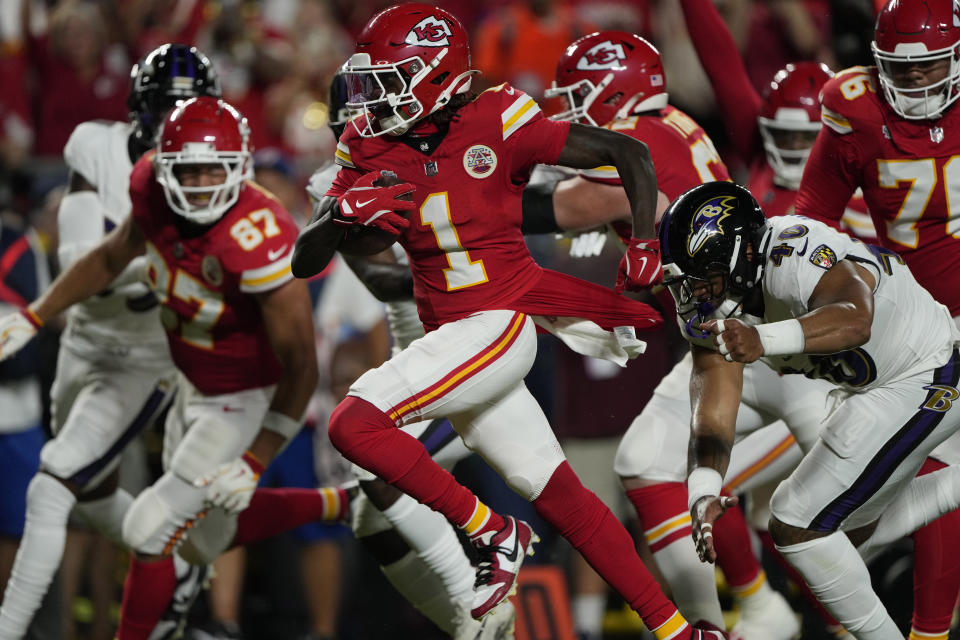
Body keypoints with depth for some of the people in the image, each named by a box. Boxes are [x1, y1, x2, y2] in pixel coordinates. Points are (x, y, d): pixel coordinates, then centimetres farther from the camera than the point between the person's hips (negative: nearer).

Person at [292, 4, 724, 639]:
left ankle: (492, 532, -8)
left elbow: (630, 154, -6)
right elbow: (305, 262, 2)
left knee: (355, 423, -21)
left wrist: (645, 247, -13)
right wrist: (342, 213, -18)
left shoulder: (498, 124, -12)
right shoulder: (373, 152, 4)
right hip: (451, 335, 7)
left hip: (500, 322, -7)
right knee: (560, 496, 9)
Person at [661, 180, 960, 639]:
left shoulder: (791, 254, -35)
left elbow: (854, 320, -55)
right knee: (850, 529, 25)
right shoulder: (708, 309, -10)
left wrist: (763, 340, -71)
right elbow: (712, 415, -17)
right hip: (871, 387, 10)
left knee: (796, 525, -11)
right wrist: (704, 494, -35)